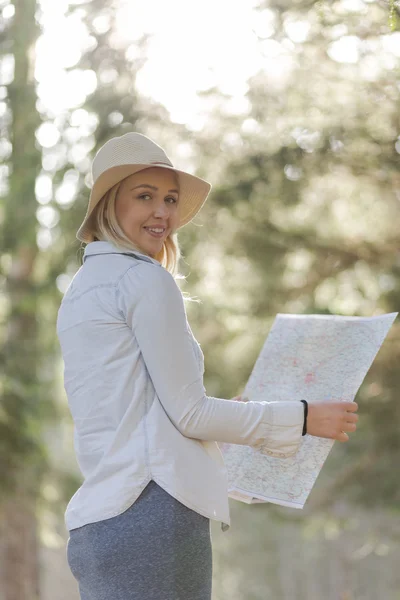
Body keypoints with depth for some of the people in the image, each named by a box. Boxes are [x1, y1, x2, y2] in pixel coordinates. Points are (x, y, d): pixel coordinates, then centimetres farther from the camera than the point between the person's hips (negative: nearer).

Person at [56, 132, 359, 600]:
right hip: (151, 508, -9)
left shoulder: (82, 286, 20)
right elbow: (188, 413, -9)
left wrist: (223, 416, 36)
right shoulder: (147, 279, -7)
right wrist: (303, 418, -1)